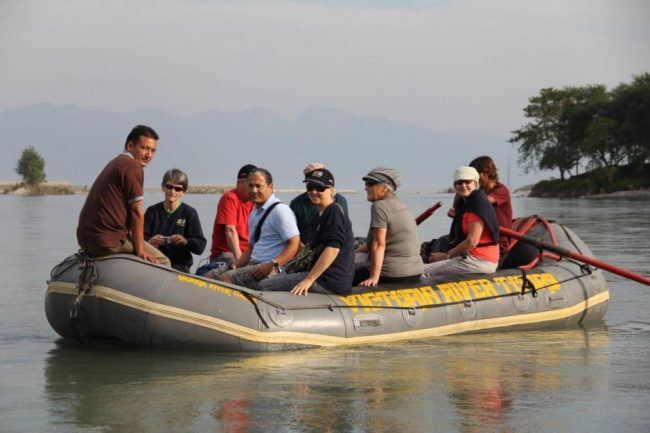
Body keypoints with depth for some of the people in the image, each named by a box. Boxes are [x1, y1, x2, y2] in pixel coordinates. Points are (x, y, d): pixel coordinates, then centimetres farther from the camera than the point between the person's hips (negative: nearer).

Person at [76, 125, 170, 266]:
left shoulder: (115, 163, 22)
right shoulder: (133, 166, -9)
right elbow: (136, 212, -12)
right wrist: (140, 251, -9)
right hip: (109, 242, -10)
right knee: (162, 261, -1)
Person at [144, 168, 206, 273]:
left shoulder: (189, 213, 5)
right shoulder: (152, 211, 12)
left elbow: (200, 246, -1)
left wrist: (186, 241, -22)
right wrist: (150, 242, -21)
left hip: (179, 264, -2)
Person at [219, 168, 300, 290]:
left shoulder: (280, 210, -9)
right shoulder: (254, 213, 20)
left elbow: (294, 244, -16)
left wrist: (272, 265, -24)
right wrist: (236, 265, 9)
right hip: (253, 264, 9)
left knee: (225, 279, -26)